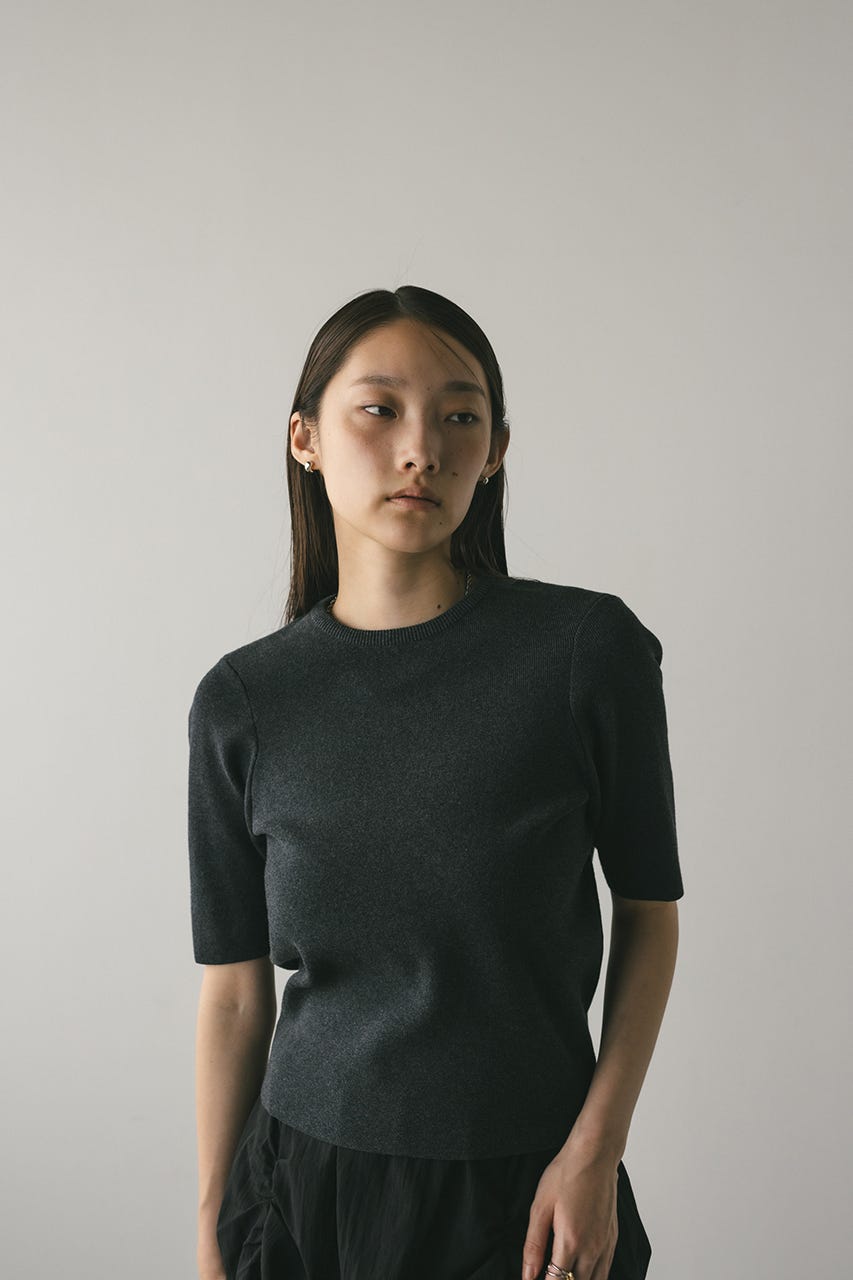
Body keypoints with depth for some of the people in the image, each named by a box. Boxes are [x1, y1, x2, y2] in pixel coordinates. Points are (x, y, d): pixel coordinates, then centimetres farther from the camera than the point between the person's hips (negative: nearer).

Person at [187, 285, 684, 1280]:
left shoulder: (591, 648, -11)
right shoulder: (243, 702, -6)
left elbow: (650, 909, -2)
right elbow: (236, 989, -1)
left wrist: (595, 1151, -8)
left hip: (526, 1194, -1)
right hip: (306, 1178, 1)